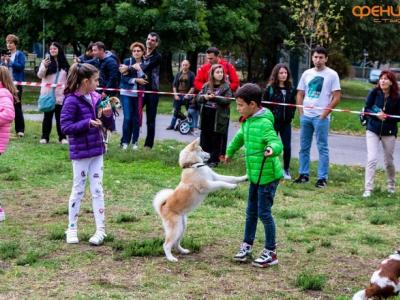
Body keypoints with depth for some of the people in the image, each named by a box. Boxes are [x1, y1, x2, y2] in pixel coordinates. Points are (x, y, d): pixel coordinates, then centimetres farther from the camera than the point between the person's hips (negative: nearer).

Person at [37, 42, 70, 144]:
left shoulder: (64, 64, 9)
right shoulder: (46, 61, 1)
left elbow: (68, 78, 14)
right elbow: (40, 75, -6)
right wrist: (44, 66, -24)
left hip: (60, 94, 2)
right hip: (48, 93, -1)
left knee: (60, 116, 3)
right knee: (47, 116, 2)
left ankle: (62, 137, 8)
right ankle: (45, 137, 8)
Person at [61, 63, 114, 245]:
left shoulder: (96, 98, 5)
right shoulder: (72, 101, -14)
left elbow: (108, 125, 11)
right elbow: (65, 127, -17)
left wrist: (108, 115, -10)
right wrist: (87, 123, -26)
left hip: (97, 150, 5)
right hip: (80, 152, -5)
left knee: (97, 190, 6)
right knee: (78, 190, 4)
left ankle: (101, 230, 10)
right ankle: (72, 229, 17)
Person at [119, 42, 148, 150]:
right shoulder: (127, 61, 1)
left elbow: (144, 78, -7)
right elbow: (123, 78, -6)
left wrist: (137, 68, -17)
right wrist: (136, 80, -16)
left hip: (139, 94, 2)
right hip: (127, 93, -2)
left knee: (136, 118, 2)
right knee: (127, 118, -7)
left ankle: (135, 141, 13)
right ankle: (125, 141, 5)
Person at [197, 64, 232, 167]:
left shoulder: (226, 87, -2)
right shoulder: (207, 86, 10)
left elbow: (228, 100, -13)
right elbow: (199, 97, 7)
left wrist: (215, 97, -24)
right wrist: (205, 97, -15)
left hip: (219, 117, -4)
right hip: (206, 116, 4)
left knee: (216, 140, 0)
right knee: (205, 138, 9)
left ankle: (214, 160, 8)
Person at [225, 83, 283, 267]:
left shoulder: (264, 123, -21)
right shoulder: (248, 121, 7)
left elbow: (276, 142, -32)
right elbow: (241, 136, 27)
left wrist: (272, 149, -55)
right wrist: (230, 152, 42)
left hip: (268, 175, -9)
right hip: (255, 175, 9)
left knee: (264, 213, -3)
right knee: (251, 212, 17)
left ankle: (270, 253, 8)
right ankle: (247, 246, 30)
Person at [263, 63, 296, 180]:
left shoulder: (291, 89, 7)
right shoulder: (270, 89, -4)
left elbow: (293, 104, 15)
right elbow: (264, 105, -4)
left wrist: (291, 115, 2)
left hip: (286, 123, 3)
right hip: (273, 122, -3)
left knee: (287, 147, 2)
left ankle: (286, 170, 16)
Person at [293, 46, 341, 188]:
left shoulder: (332, 74, -3)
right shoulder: (307, 73, 9)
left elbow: (336, 97, -6)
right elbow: (300, 94, 15)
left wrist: (325, 112, -11)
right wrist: (301, 111, 3)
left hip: (321, 117, -5)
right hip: (306, 116, 5)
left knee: (322, 148, -2)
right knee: (304, 147, 11)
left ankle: (322, 178, 1)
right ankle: (303, 174, 20)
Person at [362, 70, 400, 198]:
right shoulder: (375, 92, -8)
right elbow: (367, 109, -5)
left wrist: (386, 117, -22)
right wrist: (376, 115, -22)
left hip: (389, 132, 0)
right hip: (373, 130, 0)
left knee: (389, 161, 12)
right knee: (372, 159, -12)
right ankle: (368, 189, -11)